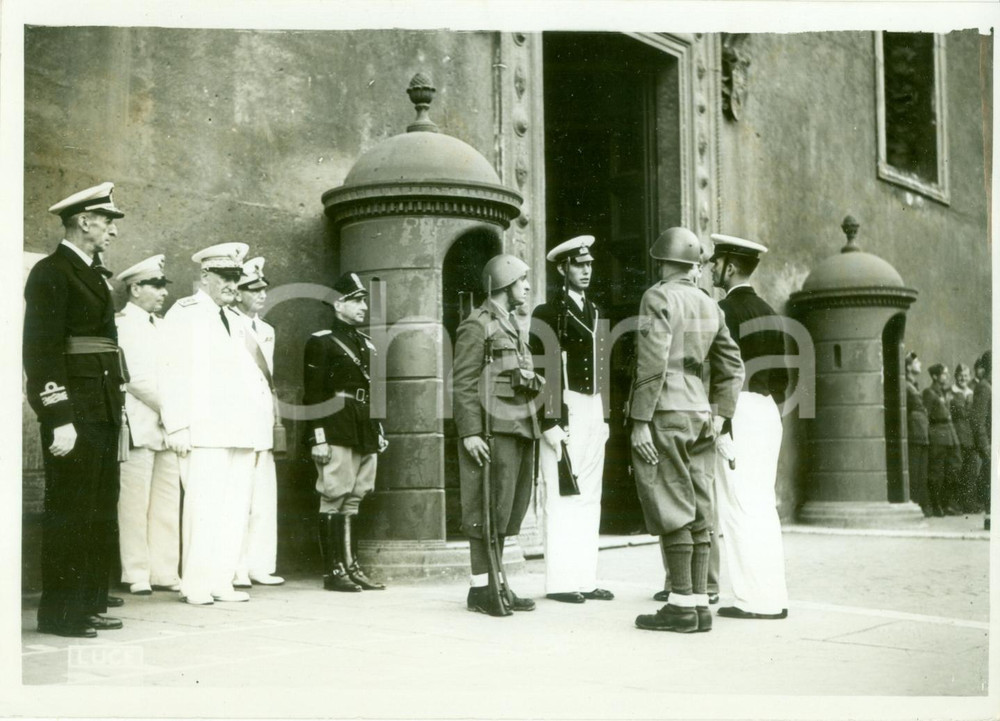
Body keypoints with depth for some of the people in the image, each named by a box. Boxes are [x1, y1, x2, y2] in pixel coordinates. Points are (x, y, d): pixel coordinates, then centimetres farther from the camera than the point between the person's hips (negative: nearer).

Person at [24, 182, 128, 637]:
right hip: (74, 413, -9)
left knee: (101, 512, 12)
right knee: (69, 511, -3)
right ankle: (60, 612, 5)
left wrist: (117, 402, 14)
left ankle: (90, 603, 21)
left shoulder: (94, 274, 18)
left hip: (103, 412, 9)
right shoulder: (51, 273, -8)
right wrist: (60, 420, -19)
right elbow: (42, 351, -15)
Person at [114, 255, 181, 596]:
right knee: (135, 502, -4)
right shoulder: (122, 323, -4)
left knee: (168, 502, 5)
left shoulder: (161, 325, 19)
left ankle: (165, 572, 10)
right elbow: (135, 378, -12)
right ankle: (137, 575, 3)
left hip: (167, 426, 7)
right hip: (140, 426, -7)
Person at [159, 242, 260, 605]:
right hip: (204, 431, -7)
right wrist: (177, 426, -12)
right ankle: (196, 585, -2)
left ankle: (222, 581, 9)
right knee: (203, 504, -9)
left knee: (235, 506, 4)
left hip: (240, 431, 7)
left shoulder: (235, 320, 22)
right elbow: (174, 374, -5)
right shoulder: (184, 314, 1)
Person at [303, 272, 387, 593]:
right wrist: (318, 436, -15)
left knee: (352, 501, 9)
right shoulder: (320, 342, -3)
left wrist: (379, 431, 17)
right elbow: (313, 394, -8)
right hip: (337, 433, -7)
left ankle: (351, 566, 14)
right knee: (334, 500, -4)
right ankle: (333, 571, 0)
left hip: (365, 435, 7)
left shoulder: (367, 344, 19)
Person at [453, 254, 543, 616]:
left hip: (520, 428, 9)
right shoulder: (477, 325, -6)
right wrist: (470, 433, -18)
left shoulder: (513, 324, 21)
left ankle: (497, 584, 17)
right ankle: (480, 589, 0)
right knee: (488, 510, -6)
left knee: (509, 510, 10)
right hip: (493, 430, -9)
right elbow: (464, 384, -12)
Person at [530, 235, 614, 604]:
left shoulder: (592, 310, 17)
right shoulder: (547, 313, -6)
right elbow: (539, 369, -11)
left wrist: (604, 417, 15)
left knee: (590, 498, 8)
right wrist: (549, 422, -16)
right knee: (561, 498, -6)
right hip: (565, 410, -7)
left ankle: (585, 578, 14)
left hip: (594, 409, 8)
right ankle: (559, 581, 0)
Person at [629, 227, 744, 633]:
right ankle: (699, 603, 9)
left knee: (671, 510, -5)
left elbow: (652, 364, -15)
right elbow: (731, 368, 15)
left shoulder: (658, 298, -7)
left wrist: (639, 421, -15)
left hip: (664, 413, -7)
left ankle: (681, 606, -4)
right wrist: (718, 417, 15)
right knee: (697, 511, 7)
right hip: (700, 412, 7)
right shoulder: (710, 306, 15)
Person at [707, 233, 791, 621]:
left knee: (741, 509, -5)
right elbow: (782, 375, 17)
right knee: (763, 507, 10)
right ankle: (773, 596, 13)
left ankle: (757, 599, -3)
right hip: (768, 413, 8)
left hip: (737, 413, -8)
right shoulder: (768, 312, 16)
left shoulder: (727, 309, -9)